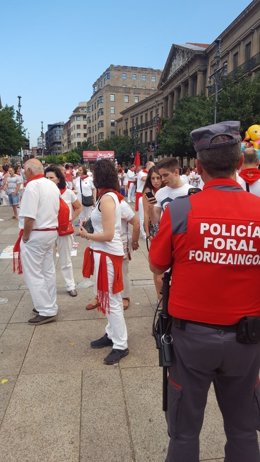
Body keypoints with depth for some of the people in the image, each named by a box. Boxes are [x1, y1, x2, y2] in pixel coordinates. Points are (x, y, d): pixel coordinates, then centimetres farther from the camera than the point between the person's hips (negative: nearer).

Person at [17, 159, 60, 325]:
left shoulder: (32, 186, -18)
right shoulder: (52, 185, 10)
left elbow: (29, 217, -23)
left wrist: (25, 236, -11)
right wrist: (50, 228, 15)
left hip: (36, 234, -9)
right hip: (51, 232, 9)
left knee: (33, 274, 1)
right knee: (48, 271, 16)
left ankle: (47, 311, 6)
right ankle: (50, 306, 27)